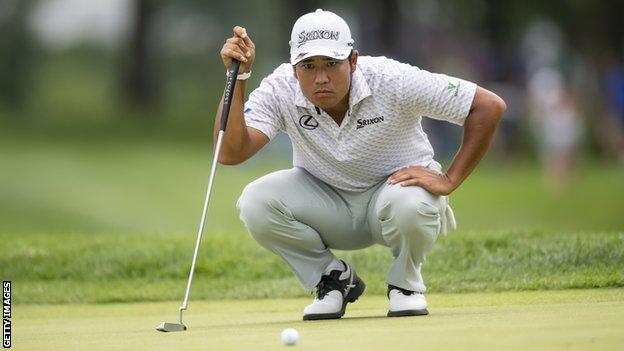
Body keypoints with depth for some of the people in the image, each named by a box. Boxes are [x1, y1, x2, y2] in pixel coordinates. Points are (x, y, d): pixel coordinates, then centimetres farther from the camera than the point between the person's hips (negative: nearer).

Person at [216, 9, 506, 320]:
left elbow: (490, 107, -22)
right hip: (324, 201, 2)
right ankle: (333, 279, 0)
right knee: (255, 203, -26)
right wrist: (237, 77, -35)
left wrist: (449, 181, -24)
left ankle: (405, 282, -3)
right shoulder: (280, 90, -19)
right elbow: (230, 154, -30)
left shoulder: (391, 81, -25)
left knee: (411, 204, -39)